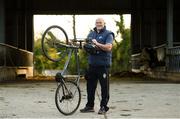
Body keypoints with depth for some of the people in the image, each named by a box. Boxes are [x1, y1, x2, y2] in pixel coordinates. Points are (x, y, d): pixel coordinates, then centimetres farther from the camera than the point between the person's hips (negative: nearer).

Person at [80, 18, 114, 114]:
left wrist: (97, 44, -23)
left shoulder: (108, 34, -1)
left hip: (103, 65, -6)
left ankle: (103, 107, 7)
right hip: (92, 64, 6)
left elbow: (108, 47, -15)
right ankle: (90, 106, 18)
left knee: (104, 87, 0)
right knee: (90, 86, 9)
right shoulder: (91, 34, 18)